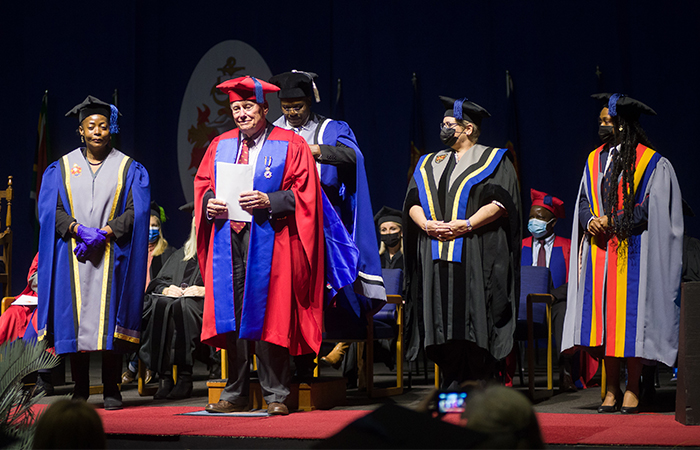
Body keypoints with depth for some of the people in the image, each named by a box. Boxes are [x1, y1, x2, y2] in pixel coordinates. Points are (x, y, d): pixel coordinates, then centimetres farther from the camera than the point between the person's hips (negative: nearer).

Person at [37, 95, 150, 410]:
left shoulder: (128, 168, 8)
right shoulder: (62, 168, 11)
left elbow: (136, 210, -1)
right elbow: (51, 209, 3)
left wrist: (105, 233, -14)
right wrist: (78, 230, -13)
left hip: (112, 255, -1)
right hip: (73, 257, 1)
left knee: (109, 320, -4)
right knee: (75, 318, -1)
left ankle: (111, 389, 2)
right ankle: (80, 390, 7)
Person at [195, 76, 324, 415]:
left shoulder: (290, 146, 2)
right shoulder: (220, 146, 17)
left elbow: (304, 192, -4)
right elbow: (201, 184, 19)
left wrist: (268, 202, -17)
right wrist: (209, 203, -3)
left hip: (268, 240, -4)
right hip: (227, 239, 4)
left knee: (267, 315, -6)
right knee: (231, 316, 3)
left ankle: (275, 395, 1)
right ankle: (235, 394, 11)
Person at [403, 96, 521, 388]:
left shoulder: (493, 160, 6)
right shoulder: (429, 164, 22)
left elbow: (500, 202, -7)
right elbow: (413, 202, 14)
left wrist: (466, 225, -17)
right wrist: (426, 224, -7)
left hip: (476, 257, -5)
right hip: (435, 258, 5)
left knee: (473, 322, -9)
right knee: (443, 326, -1)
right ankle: (452, 387, 4)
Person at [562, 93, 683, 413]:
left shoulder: (650, 163, -2)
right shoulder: (595, 159, 14)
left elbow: (649, 209, -7)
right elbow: (584, 202, 16)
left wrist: (612, 222, -13)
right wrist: (590, 221, -5)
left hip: (632, 252, -5)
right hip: (599, 251, 5)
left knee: (630, 315, -5)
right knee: (603, 315, 2)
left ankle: (633, 389, 2)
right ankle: (612, 389, 8)